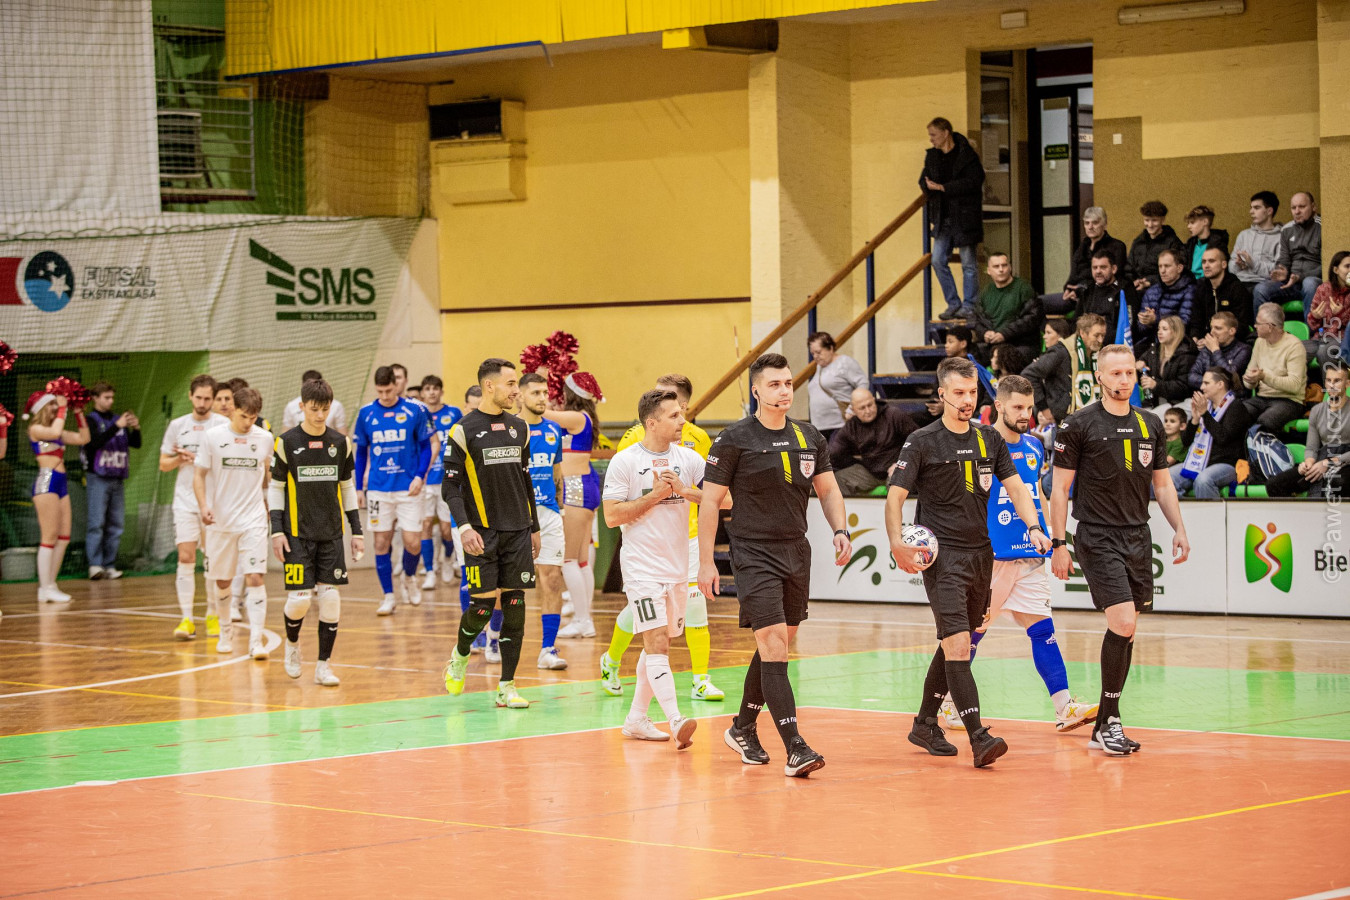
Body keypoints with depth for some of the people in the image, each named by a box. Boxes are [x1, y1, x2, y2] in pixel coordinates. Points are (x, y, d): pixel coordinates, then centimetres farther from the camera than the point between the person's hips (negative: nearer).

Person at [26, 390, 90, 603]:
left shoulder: (58, 432, 19)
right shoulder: (35, 429, -2)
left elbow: (83, 438, 20)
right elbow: (54, 432, -21)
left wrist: (78, 413, 16)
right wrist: (63, 408, -10)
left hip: (60, 484, 8)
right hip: (46, 482, -8)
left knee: (64, 538, 6)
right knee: (50, 537, -9)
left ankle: (50, 585, 11)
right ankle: (45, 588, -7)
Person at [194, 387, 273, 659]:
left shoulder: (265, 439, 1)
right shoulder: (212, 437, -4)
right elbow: (199, 475, -1)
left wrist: (268, 505, 25)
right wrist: (204, 506, -16)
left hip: (253, 521, 0)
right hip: (220, 521, 0)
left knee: (255, 578, -12)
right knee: (223, 581, 10)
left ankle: (256, 640, -15)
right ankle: (226, 632, 31)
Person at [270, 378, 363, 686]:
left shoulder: (340, 442, 5)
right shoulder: (287, 442, -3)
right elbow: (275, 488, 2)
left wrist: (357, 531, 11)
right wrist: (277, 531, -6)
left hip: (331, 534, 3)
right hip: (298, 534, -3)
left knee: (330, 598, -3)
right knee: (300, 599, -9)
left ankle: (323, 665, 7)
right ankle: (292, 643, 22)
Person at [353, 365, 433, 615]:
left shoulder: (415, 411, -3)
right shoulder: (366, 414, 3)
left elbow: (425, 447, 4)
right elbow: (361, 453, 12)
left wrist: (420, 476, -9)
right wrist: (358, 487, 10)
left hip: (408, 488, -2)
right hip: (378, 489, 2)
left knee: (412, 542, -4)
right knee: (382, 543, 2)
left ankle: (409, 577, 27)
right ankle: (388, 597, 13)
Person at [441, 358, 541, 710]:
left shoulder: (519, 428, 10)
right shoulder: (464, 430, -6)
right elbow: (450, 485, -7)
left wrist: (534, 528, 17)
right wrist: (464, 527, -18)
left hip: (517, 532, 5)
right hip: (482, 533, -5)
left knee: (515, 605, 0)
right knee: (483, 605, -6)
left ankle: (507, 687, 4)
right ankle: (460, 655, 25)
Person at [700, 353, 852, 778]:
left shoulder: (809, 437, 8)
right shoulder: (735, 439, -8)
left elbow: (828, 490, 16)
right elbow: (710, 501, -5)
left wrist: (840, 530, -2)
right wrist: (706, 562, -9)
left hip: (797, 552, 6)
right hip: (754, 553, -6)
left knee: (778, 645, 13)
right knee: (773, 645, -14)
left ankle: (743, 729, 32)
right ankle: (795, 748, -19)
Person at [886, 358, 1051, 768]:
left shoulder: (989, 438, 11)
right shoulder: (922, 442, -5)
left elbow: (1015, 486, 12)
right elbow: (895, 495, -6)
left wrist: (1034, 527, -5)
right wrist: (898, 542, -21)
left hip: (980, 553, 6)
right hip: (941, 554, -6)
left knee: (954, 644, 14)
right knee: (958, 645, -16)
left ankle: (925, 725, 29)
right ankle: (978, 737, -22)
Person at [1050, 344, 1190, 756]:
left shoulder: (1150, 424, 11)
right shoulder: (1079, 424, -4)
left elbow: (1162, 482, 19)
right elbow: (1060, 488, -2)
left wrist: (1179, 529, 7)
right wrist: (1059, 544, -7)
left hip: (1138, 537, 6)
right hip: (1098, 537, -5)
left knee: (1125, 631, 6)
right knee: (1122, 626, -17)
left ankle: (1104, 727, 14)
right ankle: (1109, 721, -6)